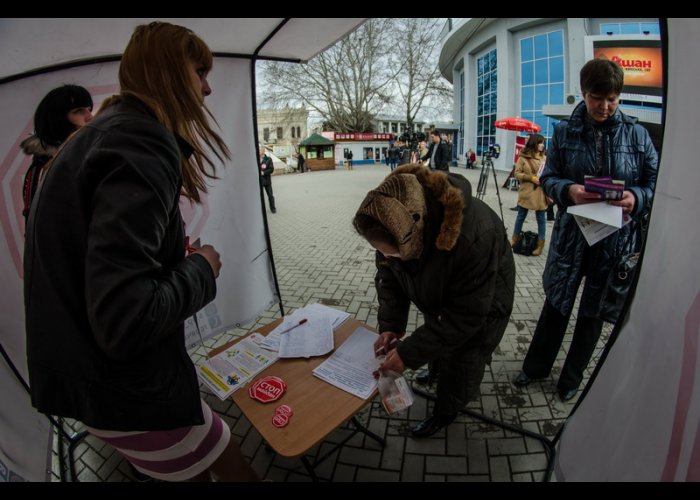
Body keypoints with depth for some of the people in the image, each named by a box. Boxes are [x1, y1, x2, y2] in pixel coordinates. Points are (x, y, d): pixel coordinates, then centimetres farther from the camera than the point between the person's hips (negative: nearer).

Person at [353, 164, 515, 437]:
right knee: (436, 339, 26)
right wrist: (390, 324, -24)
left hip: (483, 303, -5)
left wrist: (409, 353, -33)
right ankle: (436, 374, 58)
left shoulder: (472, 240, -46)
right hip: (438, 295, 5)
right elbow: (389, 276, -12)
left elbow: (465, 315, -35)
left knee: (460, 362, 9)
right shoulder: (395, 223, -29)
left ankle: (446, 411, 37)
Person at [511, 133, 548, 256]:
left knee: (540, 219, 5)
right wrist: (532, 178, -15)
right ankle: (515, 239, 26)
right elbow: (517, 174, -5)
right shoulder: (523, 157, -3)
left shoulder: (544, 157, 5)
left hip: (540, 194, 2)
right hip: (526, 193, -1)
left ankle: (540, 245, 13)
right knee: (520, 217, 11)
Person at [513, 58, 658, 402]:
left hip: (615, 239, 1)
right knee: (556, 304, 12)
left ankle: (572, 377, 37)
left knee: (593, 311, 14)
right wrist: (568, 190, -22)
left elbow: (654, 183, 2)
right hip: (571, 234, 0)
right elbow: (548, 178, -1)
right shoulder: (565, 131, -2)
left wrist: (636, 198, -20)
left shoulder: (636, 134, -2)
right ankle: (536, 366, 34)